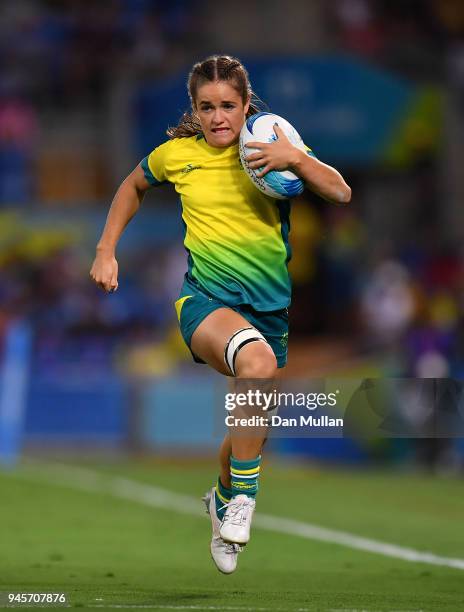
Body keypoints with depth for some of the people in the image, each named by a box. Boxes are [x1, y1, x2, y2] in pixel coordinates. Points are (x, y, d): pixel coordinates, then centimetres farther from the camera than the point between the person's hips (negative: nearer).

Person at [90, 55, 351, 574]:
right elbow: (133, 187, 24)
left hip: (270, 306, 3)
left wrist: (296, 159, -24)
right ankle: (243, 497, -24)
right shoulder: (176, 154, 2)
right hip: (206, 298, -3)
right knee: (257, 360, -37)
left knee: (254, 428, 14)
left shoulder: (268, 150, 1)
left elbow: (341, 194, -9)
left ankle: (224, 498, 49)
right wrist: (106, 251, 17)